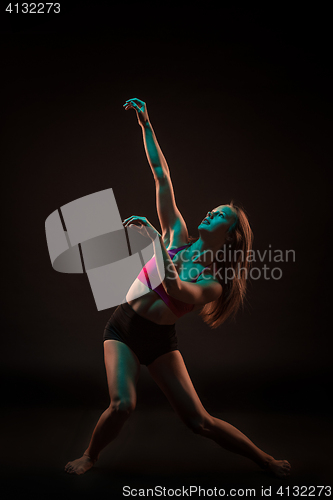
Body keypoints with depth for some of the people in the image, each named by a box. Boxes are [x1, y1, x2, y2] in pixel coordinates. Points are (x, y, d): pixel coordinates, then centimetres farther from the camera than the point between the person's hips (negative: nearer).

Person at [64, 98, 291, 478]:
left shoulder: (213, 282, -10)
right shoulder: (177, 237, -2)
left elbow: (176, 290, -32)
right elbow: (161, 175, -3)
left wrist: (155, 240, -36)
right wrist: (145, 124, -2)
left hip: (160, 340, -2)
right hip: (124, 327, 2)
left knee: (200, 421, 0)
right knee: (122, 404, -20)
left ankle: (265, 461, 24)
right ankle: (90, 456, 13)